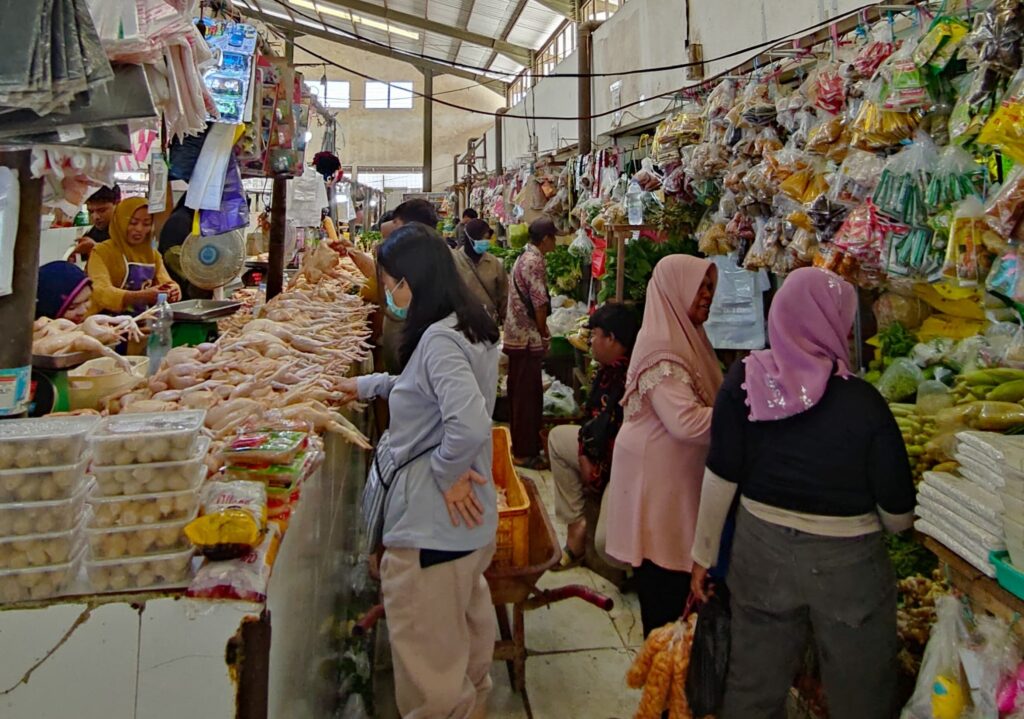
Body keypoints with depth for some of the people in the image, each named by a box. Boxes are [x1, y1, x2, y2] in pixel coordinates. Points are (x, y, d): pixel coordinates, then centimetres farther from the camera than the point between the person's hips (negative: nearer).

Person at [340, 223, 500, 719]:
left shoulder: (438, 339, -23)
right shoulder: (469, 327, 7)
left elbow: (469, 425, -35)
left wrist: (447, 472, -18)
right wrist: (372, 385, 25)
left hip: (432, 522, -10)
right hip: (465, 516, 10)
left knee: (426, 649, 8)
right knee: (466, 624, 28)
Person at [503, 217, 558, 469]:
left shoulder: (523, 257, 13)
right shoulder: (535, 261, -17)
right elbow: (540, 303, -20)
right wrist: (545, 334, -8)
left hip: (517, 334, 10)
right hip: (529, 337, -10)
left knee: (519, 391, 16)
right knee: (528, 394, -3)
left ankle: (519, 444, 28)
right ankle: (525, 452, 5)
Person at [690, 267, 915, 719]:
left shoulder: (744, 381, -11)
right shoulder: (862, 402, -18)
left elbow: (721, 476, -7)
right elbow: (898, 514, -11)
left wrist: (703, 554, 4)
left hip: (761, 549, 3)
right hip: (846, 562, -2)